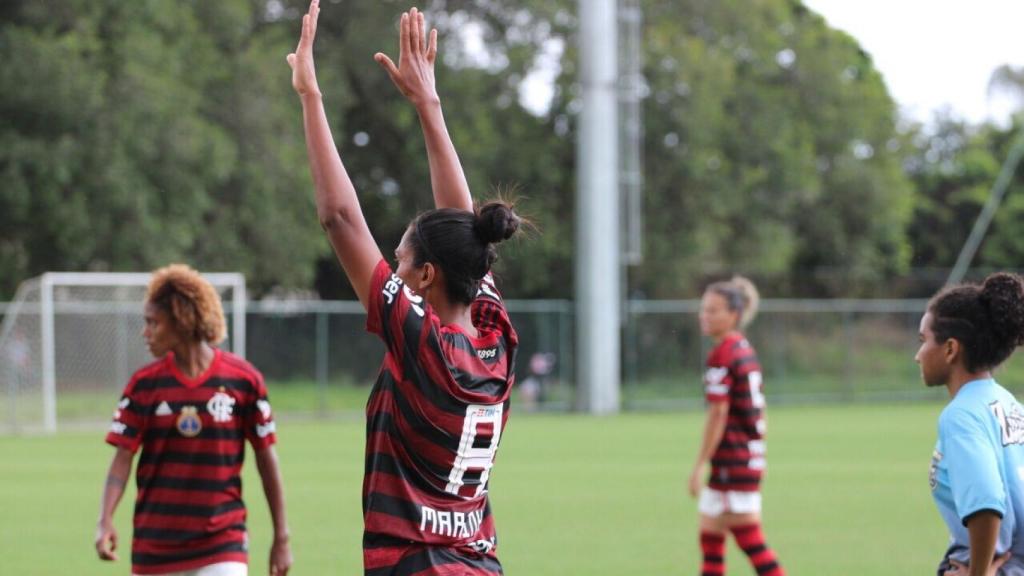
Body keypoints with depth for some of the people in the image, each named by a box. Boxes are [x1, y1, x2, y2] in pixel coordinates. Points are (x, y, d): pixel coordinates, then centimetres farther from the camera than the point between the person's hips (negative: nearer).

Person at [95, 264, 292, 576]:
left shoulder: (243, 379, -5)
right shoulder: (145, 384, -1)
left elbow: (266, 459, 2)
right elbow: (122, 459, -5)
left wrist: (281, 538, 3)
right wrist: (105, 521, -21)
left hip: (222, 540, -2)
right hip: (155, 541, 2)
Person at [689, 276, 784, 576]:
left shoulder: (722, 357, -14)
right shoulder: (746, 351, 13)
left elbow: (718, 415, -17)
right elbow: (758, 411, 18)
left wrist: (700, 465, -15)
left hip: (732, 459, -9)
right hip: (752, 456, 9)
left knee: (750, 542, -7)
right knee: (710, 538, 12)